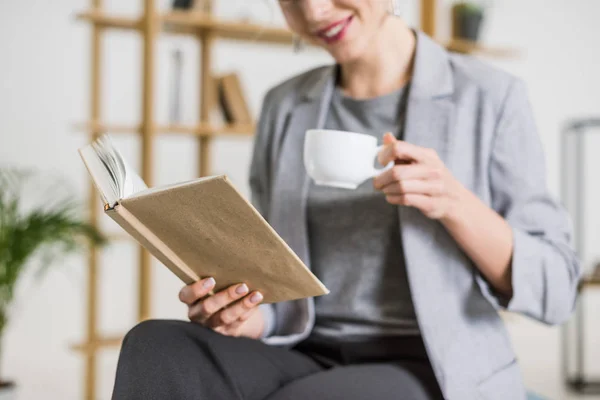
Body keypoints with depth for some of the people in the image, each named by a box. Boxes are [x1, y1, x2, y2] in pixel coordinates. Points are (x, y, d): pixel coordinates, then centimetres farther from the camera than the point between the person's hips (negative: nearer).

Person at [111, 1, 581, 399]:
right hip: (307, 361, 4)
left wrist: (456, 204, -19)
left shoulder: (489, 96, -1)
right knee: (158, 346, -27)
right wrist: (243, 316, -10)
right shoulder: (285, 107, 12)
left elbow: (554, 291, -2)